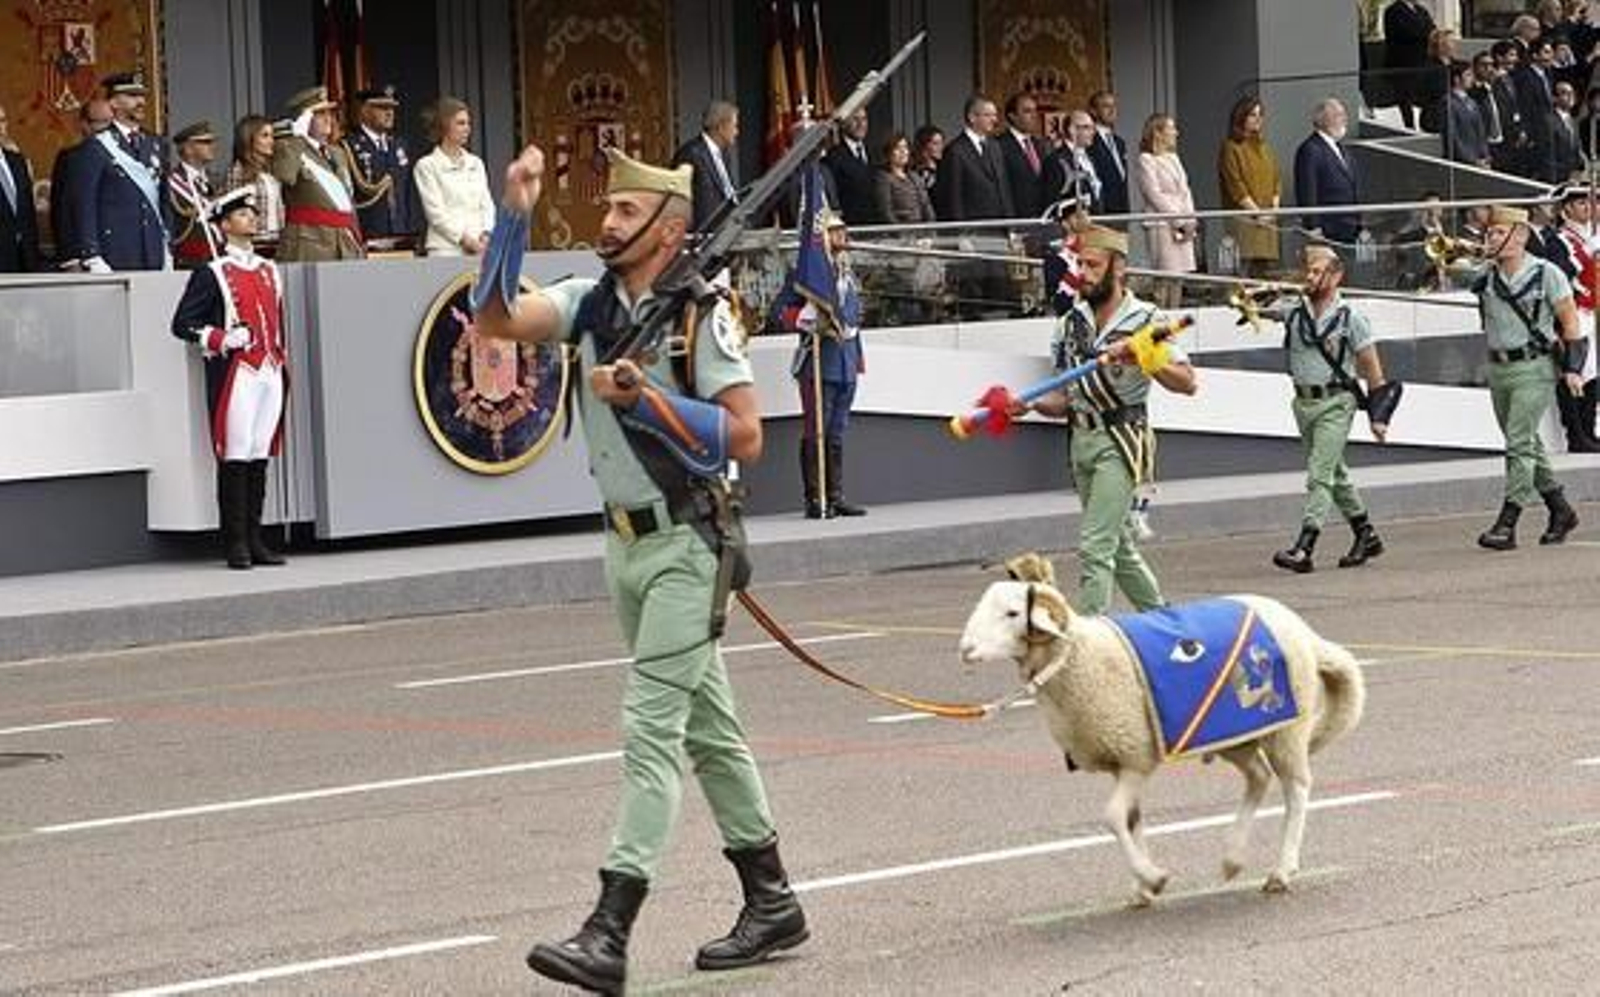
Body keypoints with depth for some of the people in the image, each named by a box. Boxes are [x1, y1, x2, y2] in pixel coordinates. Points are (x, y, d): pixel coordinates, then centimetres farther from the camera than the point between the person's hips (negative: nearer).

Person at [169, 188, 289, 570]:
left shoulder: (269, 270, 17)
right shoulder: (211, 274, -3)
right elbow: (182, 324, -3)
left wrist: (283, 367, 18)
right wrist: (222, 340, -14)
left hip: (269, 376, 6)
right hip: (235, 376, -6)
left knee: (260, 456, 8)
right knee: (234, 459, -6)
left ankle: (255, 541, 12)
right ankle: (236, 544, -3)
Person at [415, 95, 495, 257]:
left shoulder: (475, 164, 17)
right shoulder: (427, 166, 1)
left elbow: (487, 204, 12)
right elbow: (436, 213, -7)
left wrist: (485, 235, -6)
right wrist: (464, 239, -15)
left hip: (480, 248, 5)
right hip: (447, 248, -5)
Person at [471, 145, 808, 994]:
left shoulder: (698, 315, -13)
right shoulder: (590, 303, 5)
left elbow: (746, 436, -14)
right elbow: (497, 319, -8)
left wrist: (646, 398, -21)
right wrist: (514, 217, -16)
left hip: (685, 545, -7)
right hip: (626, 542, 8)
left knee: (652, 729, -12)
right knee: (705, 726, 15)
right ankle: (771, 902, 26)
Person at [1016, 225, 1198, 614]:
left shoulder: (1144, 320, -7)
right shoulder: (1072, 323, 10)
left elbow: (1186, 382, -12)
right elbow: (1065, 399, 14)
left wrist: (1144, 357, -25)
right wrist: (1031, 404, -5)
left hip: (1120, 441, -7)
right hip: (1082, 440, 7)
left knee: (1095, 546, -15)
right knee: (1120, 547, 15)